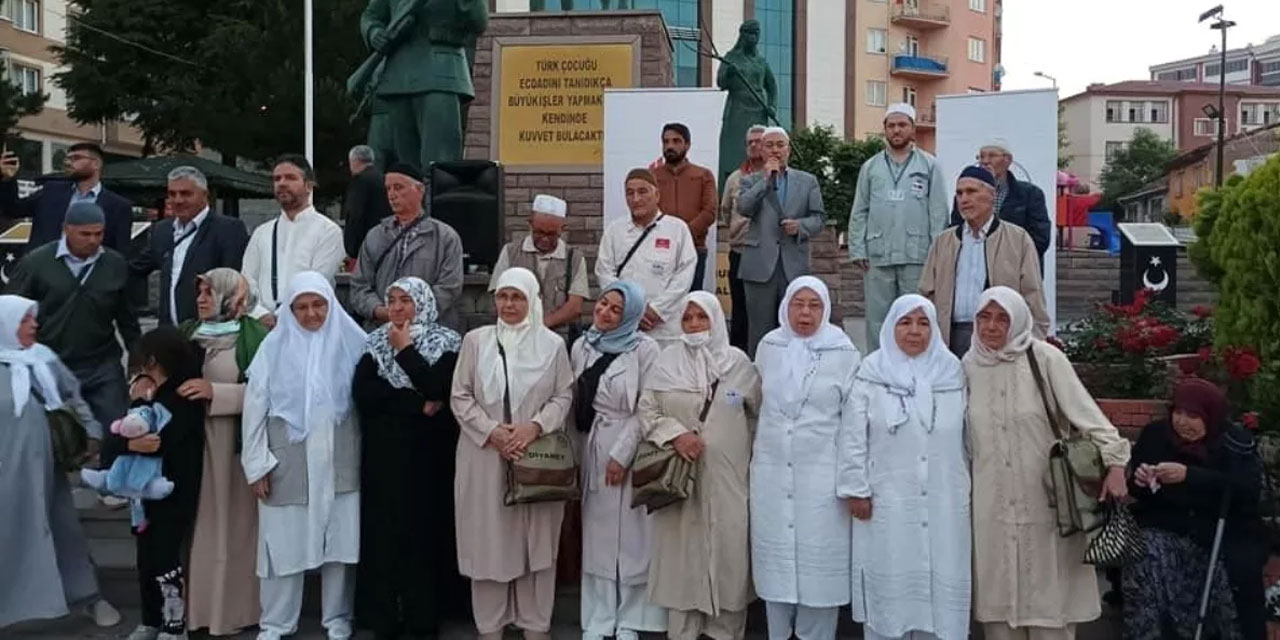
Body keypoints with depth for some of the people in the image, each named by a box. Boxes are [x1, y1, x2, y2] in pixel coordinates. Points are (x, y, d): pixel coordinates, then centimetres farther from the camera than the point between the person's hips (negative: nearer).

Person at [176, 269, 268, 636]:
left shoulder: (254, 336, -5)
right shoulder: (186, 333, 11)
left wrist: (214, 391, -18)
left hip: (234, 443, -4)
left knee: (230, 521, 1)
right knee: (196, 522, 6)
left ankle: (233, 608, 12)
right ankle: (196, 606, 18)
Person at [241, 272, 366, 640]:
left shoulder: (352, 341, -2)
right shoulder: (275, 345, -1)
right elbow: (255, 405, -1)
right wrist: (256, 463, -4)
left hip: (339, 458, 0)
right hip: (288, 459, 0)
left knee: (339, 538, 7)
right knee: (284, 541, 6)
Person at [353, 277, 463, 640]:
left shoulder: (447, 342, -1)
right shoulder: (376, 342, 8)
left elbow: (439, 390, -16)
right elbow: (362, 393, -7)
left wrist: (405, 350, -11)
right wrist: (417, 404, -14)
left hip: (429, 451, -2)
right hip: (385, 452, 2)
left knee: (427, 529, -1)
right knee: (385, 530, 2)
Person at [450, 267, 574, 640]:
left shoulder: (552, 344, 2)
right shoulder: (476, 340, 3)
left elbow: (564, 396, 2)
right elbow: (460, 396, 2)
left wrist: (535, 426, -14)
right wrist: (492, 431, -11)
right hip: (485, 455, 0)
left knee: (536, 539, 5)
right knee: (488, 538, 5)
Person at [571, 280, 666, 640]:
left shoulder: (645, 349, -8)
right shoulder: (582, 346, 8)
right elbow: (577, 400, 12)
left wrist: (622, 453, -14)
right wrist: (579, 447, 8)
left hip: (631, 447, -5)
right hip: (593, 446, 5)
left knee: (631, 532, 0)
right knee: (598, 533, 9)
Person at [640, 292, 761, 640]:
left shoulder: (738, 362, 3)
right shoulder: (667, 360, 2)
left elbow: (760, 413, 10)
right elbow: (647, 411, 2)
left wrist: (753, 455, 5)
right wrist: (675, 434, -12)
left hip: (728, 477, 1)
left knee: (729, 551, 2)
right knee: (683, 552, 5)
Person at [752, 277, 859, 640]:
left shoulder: (844, 354, -6)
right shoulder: (768, 347, 4)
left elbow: (852, 420, -4)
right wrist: (756, 451, 12)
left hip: (821, 473, -3)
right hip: (771, 471, 3)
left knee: (819, 558, 2)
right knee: (775, 555, 11)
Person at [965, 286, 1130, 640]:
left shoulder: (1044, 358, -8)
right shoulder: (969, 365, 5)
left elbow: (1084, 410, -13)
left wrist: (1114, 460, -23)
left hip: (1044, 496, -3)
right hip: (993, 500, 4)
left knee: (1047, 591, 3)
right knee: (1000, 589, 8)